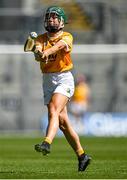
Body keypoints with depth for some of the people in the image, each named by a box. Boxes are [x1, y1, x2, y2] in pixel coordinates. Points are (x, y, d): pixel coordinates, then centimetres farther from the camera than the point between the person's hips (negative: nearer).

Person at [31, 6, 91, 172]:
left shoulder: (67, 37, -2)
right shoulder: (41, 38, 10)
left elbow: (59, 45, -25)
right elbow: (38, 50, -12)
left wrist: (47, 52, -47)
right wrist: (38, 55, -37)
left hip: (64, 79, -5)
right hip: (47, 81, 5)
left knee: (54, 112, -26)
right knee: (62, 121, 6)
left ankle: (47, 143, -45)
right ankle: (81, 155, 16)